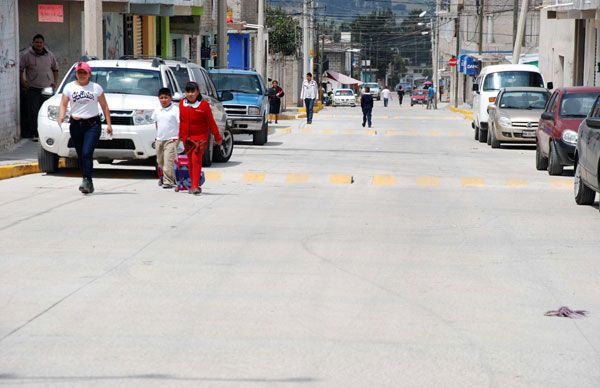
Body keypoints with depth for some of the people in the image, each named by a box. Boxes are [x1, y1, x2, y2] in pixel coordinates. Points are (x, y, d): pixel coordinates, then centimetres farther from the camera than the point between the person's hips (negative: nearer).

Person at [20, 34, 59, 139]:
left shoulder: (49, 55, 8)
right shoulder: (27, 55, -3)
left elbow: (55, 69, 19)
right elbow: (20, 69, 1)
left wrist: (55, 82, 9)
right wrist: (23, 82, -7)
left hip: (48, 88, 3)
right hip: (33, 88, -3)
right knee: (33, 112, -9)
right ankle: (35, 133, -5)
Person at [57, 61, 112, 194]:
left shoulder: (96, 88, 6)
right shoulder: (69, 87, 9)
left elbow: (104, 107, 8)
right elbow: (63, 105, 4)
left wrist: (109, 124, 3)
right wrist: (60, 119, -14)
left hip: (93, 125, -2)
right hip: (76, 125, 3)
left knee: (87, 153, -18)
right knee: (80, 155, 5)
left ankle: (87, 180, -22)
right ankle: (88, 184, 14)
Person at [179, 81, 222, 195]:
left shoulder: (204, 105, -9)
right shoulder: (182, 104, 5)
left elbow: (211, 122, -5)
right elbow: (181, 121, 14)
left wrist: (217, 137, -3)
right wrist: (181, 135, 18)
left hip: (200, 137, -5)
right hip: (187, 138, 5)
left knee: (196, 159, -14)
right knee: (190, 161, 10)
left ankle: (195, 186, -16)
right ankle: (193, 185, 19)